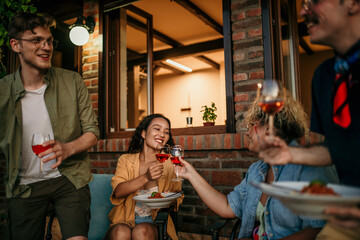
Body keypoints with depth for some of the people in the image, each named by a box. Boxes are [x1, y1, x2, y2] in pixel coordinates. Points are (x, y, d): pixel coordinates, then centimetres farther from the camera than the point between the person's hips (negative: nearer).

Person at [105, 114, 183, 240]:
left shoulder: (170, 164, 3)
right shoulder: (125, 160, 3)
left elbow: (177, 198, 9)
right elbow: (118, 192, -12)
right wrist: (146, 177, -27)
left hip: (152, 222, 1)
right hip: (124, 221, 0)